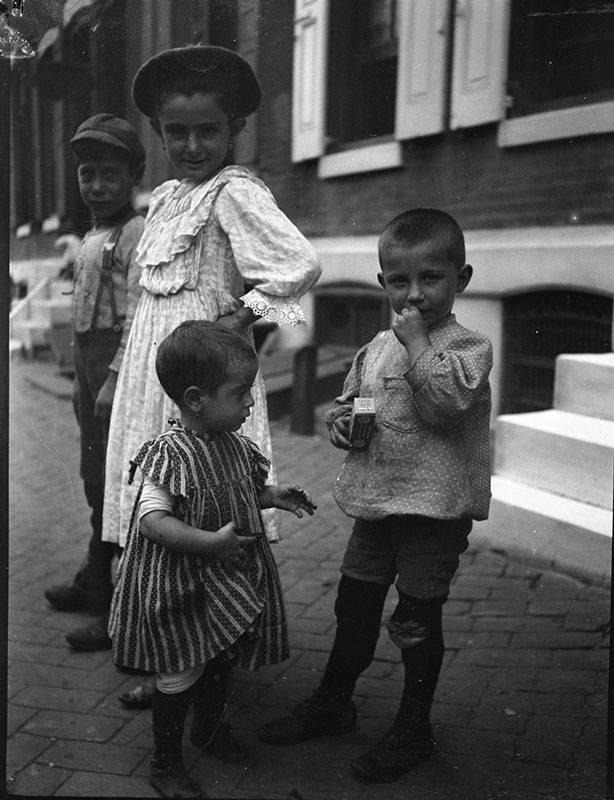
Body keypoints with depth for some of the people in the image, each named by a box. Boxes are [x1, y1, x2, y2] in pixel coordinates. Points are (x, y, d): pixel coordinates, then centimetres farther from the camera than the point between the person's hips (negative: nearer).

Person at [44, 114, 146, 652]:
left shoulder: (137, 233, -11)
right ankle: (95, 584, 33)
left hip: (118, 365, -9)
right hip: (89, 363, 9)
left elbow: (138, 311, -19)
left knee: (116, 486, -7)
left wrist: (115, 378, -23)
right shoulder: (92, 237, 18)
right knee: (96, 480, 18)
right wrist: (83, 380, 19)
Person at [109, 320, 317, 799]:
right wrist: (212, 542, -34)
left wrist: (273, 496, 1)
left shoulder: (235, 446, 0)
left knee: (225, 657, 24)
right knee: (180, 675, 6)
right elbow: (151, 522, -30)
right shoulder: (171, 454, -25)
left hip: (231, 581, 8)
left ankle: (210, 726, 50)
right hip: (184, 587, -8)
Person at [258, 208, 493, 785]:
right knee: (354, 606, 16)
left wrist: (418, 342, -22)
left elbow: (446, 403, -26)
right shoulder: (375, 350, 8)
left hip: (436, 506, -6)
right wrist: (340, 422, -4)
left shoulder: (469, 347, -9)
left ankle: (413, 727, 25)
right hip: (375, 501, 6)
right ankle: (332, 702, 36)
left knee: (417, 619, 5)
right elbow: (344, 404, 18)